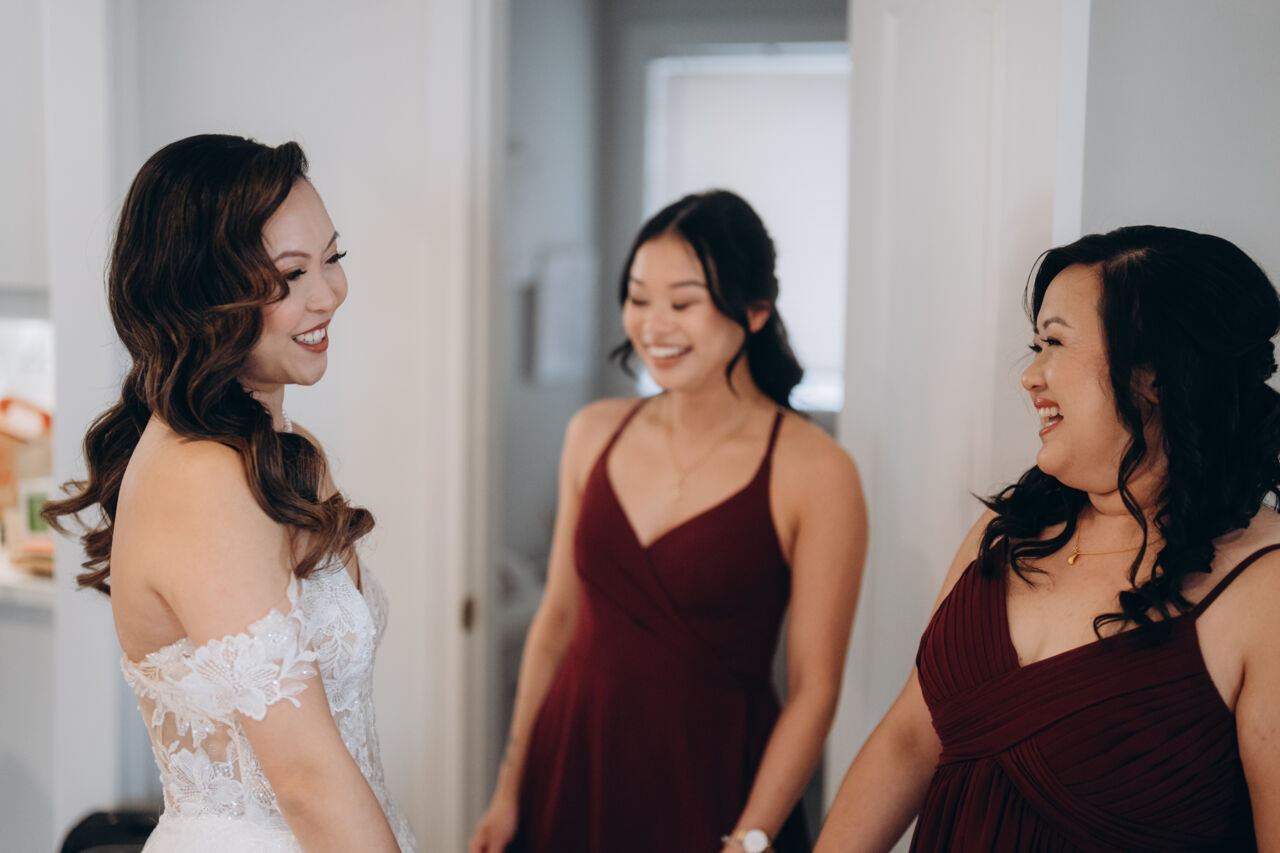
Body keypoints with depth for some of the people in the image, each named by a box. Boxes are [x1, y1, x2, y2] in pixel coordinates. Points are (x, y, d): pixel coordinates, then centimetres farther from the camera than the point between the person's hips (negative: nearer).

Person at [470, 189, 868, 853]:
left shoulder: (814, 474, -12)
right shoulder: (594, 433, 3)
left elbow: (813, 690, -11)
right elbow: (558, 619, 8)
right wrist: (511, 787, 8)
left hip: (710, 783, -4)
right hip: (572, 771, 4)